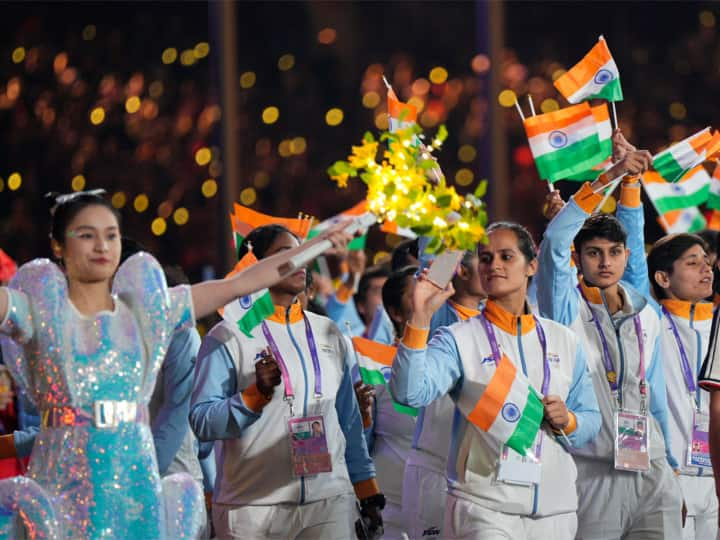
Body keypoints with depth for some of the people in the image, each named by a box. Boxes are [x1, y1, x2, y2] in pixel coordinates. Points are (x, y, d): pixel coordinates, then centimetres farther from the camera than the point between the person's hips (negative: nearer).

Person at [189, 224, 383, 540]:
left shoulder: (329, 334, 13)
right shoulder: (227, 337, -1)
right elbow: (202, 422, -9)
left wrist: (368, 493, 16)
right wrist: (256, 394, -22)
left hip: (329, 503, 3)